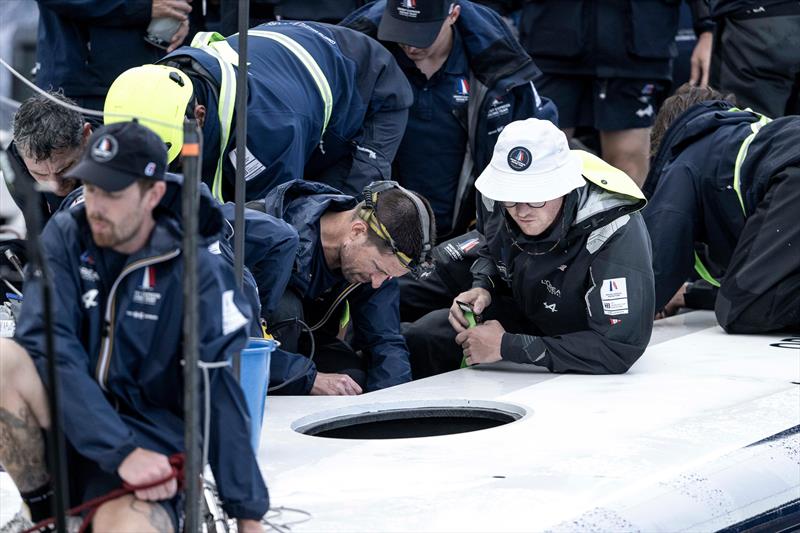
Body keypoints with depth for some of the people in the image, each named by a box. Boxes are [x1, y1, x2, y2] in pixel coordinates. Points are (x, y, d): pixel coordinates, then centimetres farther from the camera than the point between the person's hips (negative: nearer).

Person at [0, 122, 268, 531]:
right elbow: (47, 345, -17)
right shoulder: (65, 237, -4)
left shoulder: (195, 270, -7)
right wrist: (119, 450, -28)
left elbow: (217, 391, -8)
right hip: (66, 419, 4)